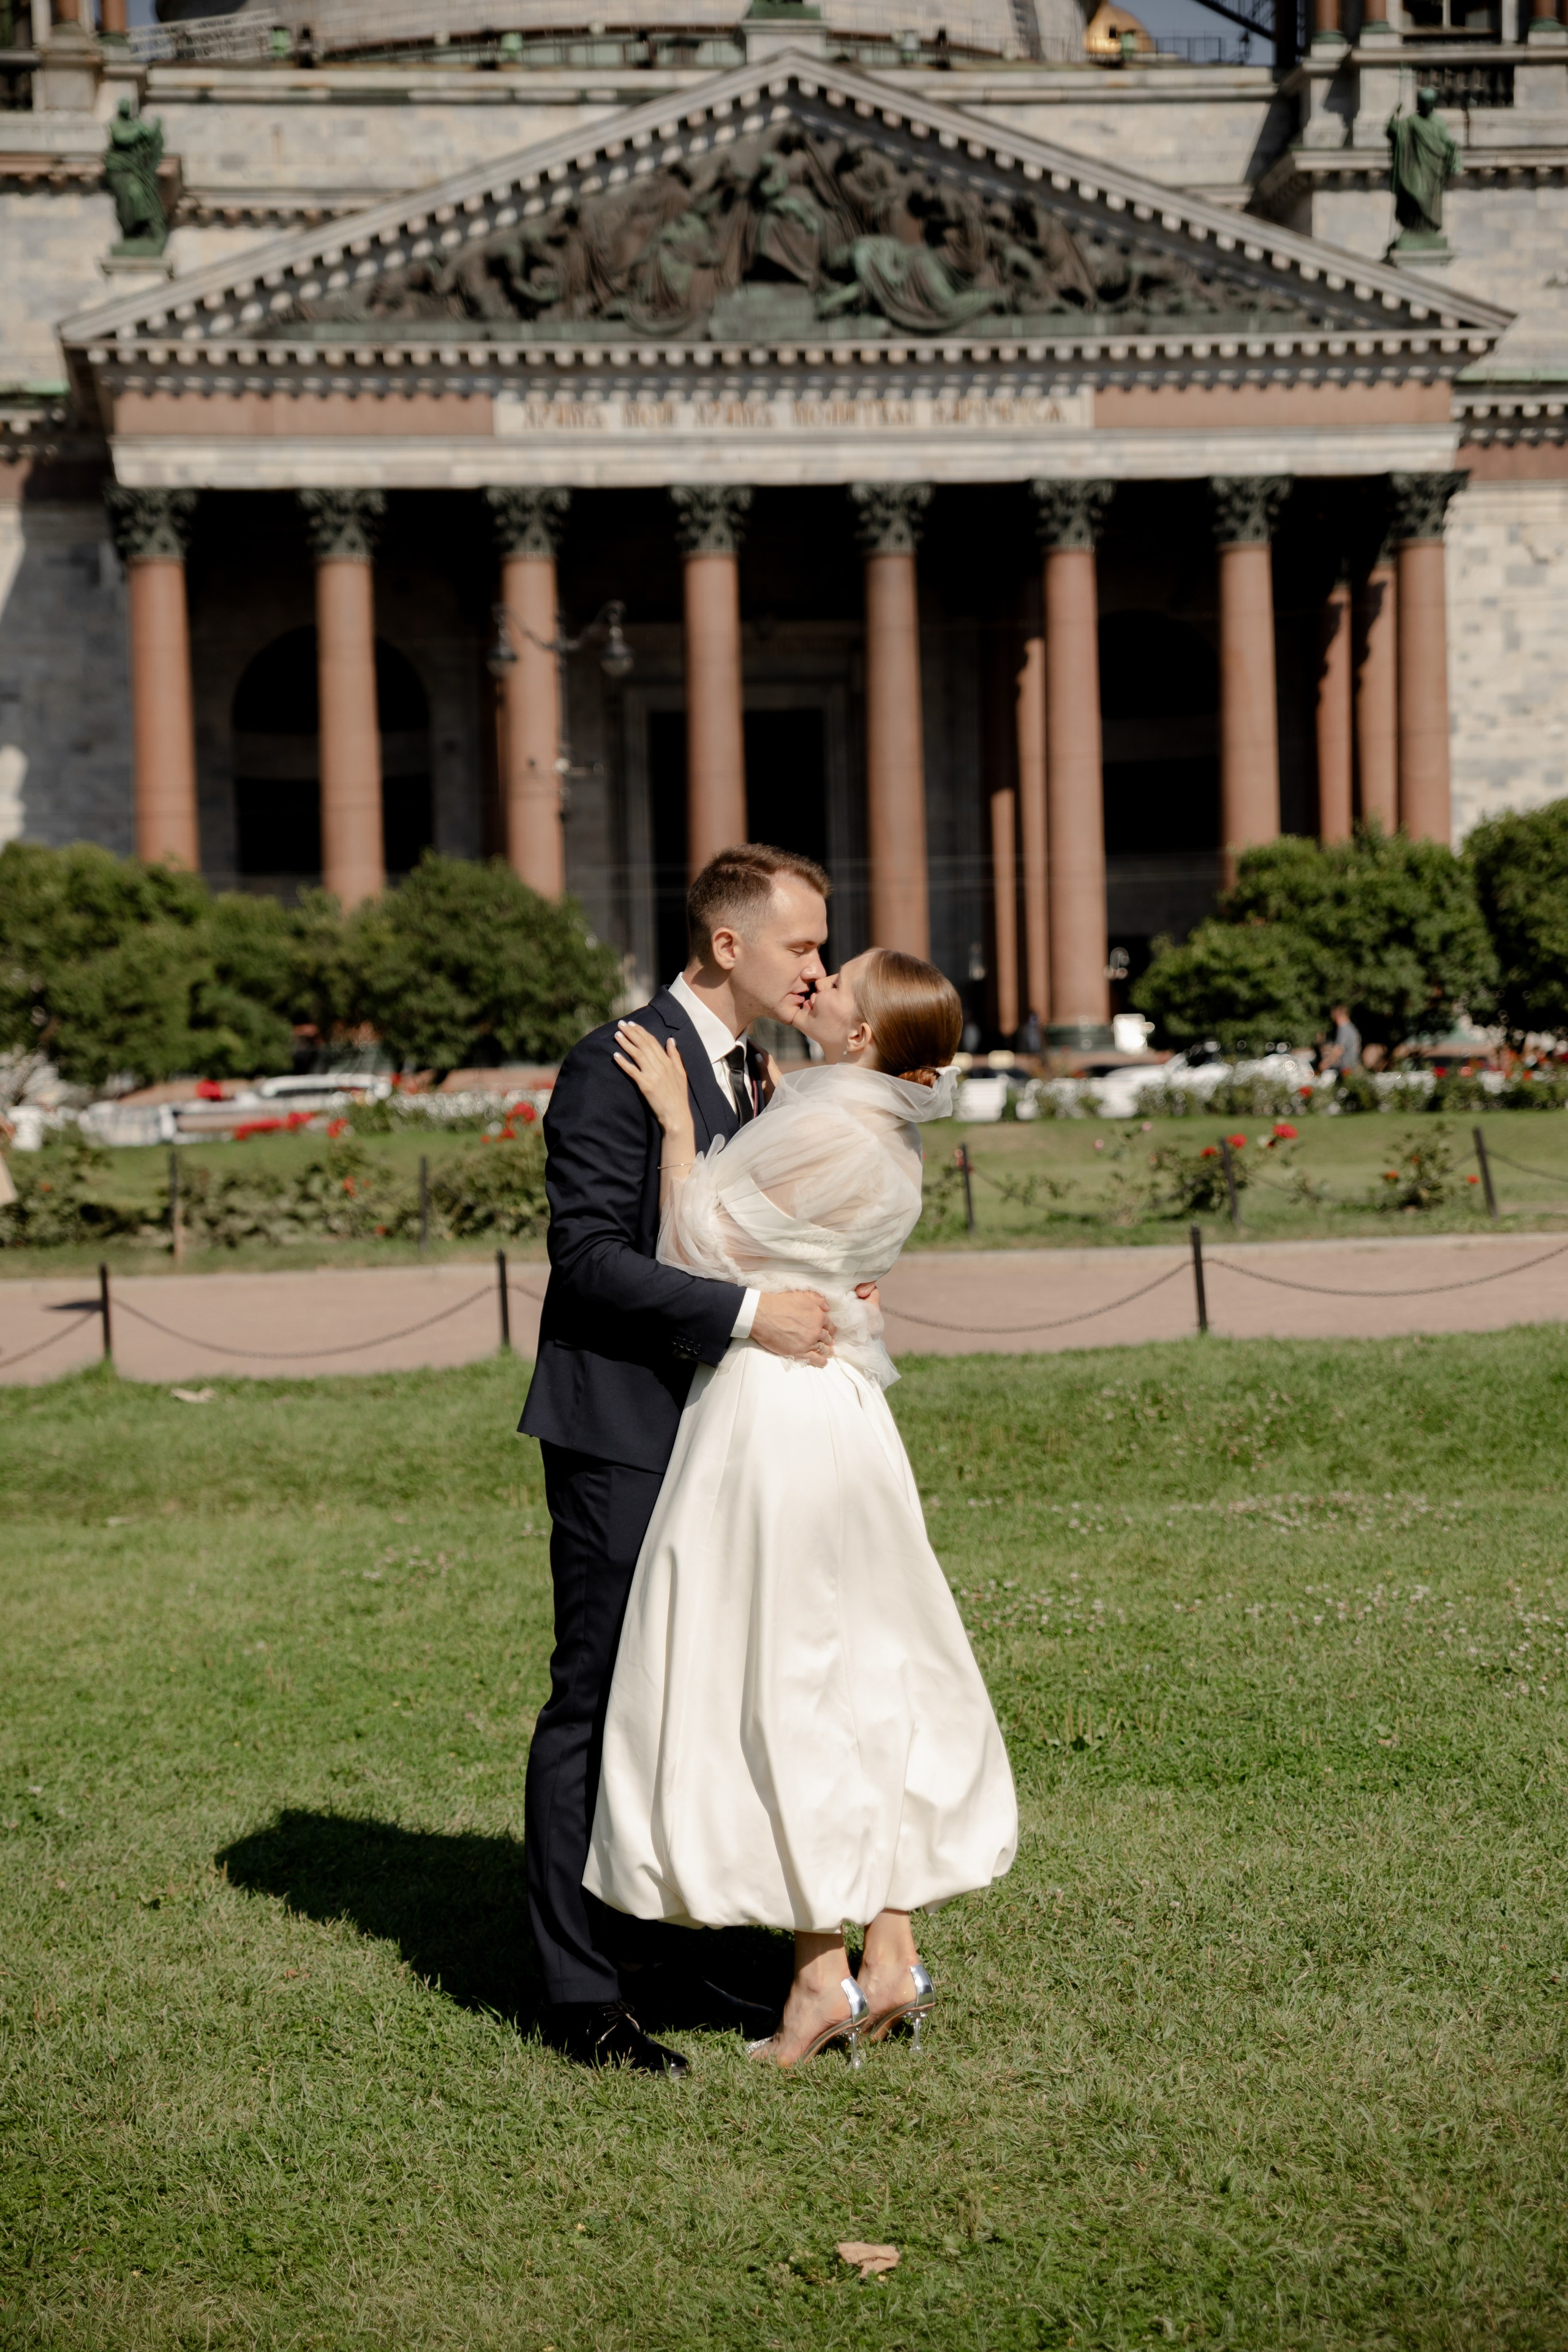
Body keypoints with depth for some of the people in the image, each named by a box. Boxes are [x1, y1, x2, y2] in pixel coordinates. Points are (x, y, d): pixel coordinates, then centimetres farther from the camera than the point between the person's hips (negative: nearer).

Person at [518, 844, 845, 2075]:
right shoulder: (616, 1067, -14)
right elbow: (591, 1256, -20)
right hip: (622, 1433, -9)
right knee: (599, 1704, -4)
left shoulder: (751, 1072, 15)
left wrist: (819, 1292, 4)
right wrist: (748, 1312, -25)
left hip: (714, 1427, 9)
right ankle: (582, 1991, 2)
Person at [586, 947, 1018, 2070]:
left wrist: (677, 1116, -9)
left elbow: (701, 1244, -13)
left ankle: (824, 1976, 3)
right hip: (842, 1407, 9)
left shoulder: (827, 1131, -17)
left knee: (782, 1688, -2)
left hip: (774, 1413, -9)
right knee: (871, 1675, 12)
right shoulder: (888, 1133, 11)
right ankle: (892, 1957, 16)